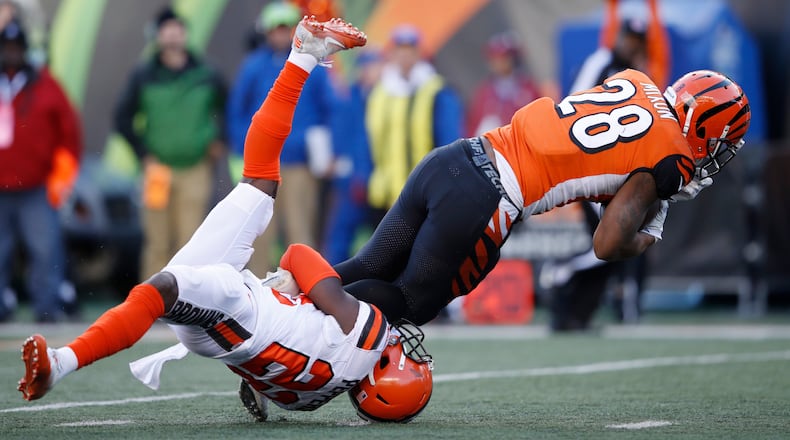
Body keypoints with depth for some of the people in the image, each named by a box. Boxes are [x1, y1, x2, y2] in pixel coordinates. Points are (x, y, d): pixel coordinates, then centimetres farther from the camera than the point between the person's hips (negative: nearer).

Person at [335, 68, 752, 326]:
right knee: (412, 303, 14)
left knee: (370, 269, 21)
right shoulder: (671, 162, -4)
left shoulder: (636, 82, 14)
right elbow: (607, 246, -5)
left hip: (449, 158, 6)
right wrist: (645, 239, 15)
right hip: (480, 203, -6)